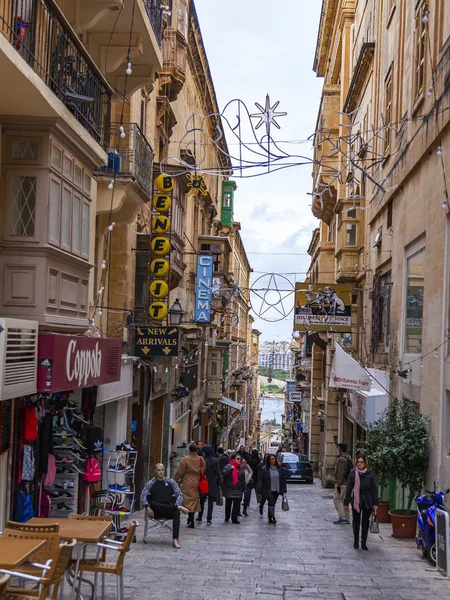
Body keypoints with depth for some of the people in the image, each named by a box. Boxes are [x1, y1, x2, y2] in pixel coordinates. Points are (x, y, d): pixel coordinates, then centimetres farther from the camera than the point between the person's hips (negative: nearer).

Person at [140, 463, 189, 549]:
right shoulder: (150, 483, 8)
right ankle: (178, 507, -34)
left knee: (176, 512, -33)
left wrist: (176, 505, -9)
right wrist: (147, 507, -17)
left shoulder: (170, 482, 12)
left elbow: (179, 495, 9)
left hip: (169, 510, 1)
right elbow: (143, 496, 0)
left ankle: (175, 539, -39)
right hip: (156, 512, -1)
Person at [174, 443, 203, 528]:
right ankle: (191, 519, 24)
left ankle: (191, 521, -5)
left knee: (189, 501, -1)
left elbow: (179, 472, -8)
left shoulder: (185, 460, -11)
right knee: (195, 500, 15)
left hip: (188, 484, -5)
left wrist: (174, 480, 5)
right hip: (197, 484, 5)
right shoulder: (201, 460, 2)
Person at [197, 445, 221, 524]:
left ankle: (200, 517, 26)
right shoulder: (215, 461, -9)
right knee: (210, 502, 5)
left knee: (202, 501, 18)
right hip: (212, 484, -1)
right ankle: (209, 519, 2)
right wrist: (220, 484, 2)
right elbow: (218, 473, -6)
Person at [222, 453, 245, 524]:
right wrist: (231, 468, -23)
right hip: (229, 489, -2)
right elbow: (223, 473, -22)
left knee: (236, 505, -5)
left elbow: (243, 479, 15)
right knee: (228, 504, 12)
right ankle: (227, 517, 27)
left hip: (238, 490, 3)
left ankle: (234, 518, 0)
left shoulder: (241, 468, 9)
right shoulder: (228, 466, -4)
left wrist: (243, 487, 10)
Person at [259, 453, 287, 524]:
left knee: (272, 504, 11)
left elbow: (283, 479, 8)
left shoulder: (279, 468, 4)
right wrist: (261, 491, -8)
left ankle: (270, 518, 21)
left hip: (277, 490, 4)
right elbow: (261, 480, -4)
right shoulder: (264, 469, -6)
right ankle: (273, 518, -15)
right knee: (271, 503, -14)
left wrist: (283, 490, 4)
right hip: (268, 490, -4)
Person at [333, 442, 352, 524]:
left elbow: (340, 473, -21)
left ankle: (342, 517, -8)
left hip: (342, 483, -9)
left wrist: (338, 484, -18)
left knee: (336, 500, -3)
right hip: (348, 483, 9)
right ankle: (346, 519, 14)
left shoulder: (341, 459, -17)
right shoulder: (348, 458, 13)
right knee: (344, 501, 12)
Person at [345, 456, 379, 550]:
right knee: (356, 521, 8)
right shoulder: (353, 473, -4)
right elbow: (348, 488, 0)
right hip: (356, 501, 0)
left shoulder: (370, 474, -5)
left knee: (365, 522, 7)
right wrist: (346, 502, -1)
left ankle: (364, 542, 17)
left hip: (367, 502, 0)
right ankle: (356, 541, 23)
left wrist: (375, 503, -4)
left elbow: (374, 489, -1)